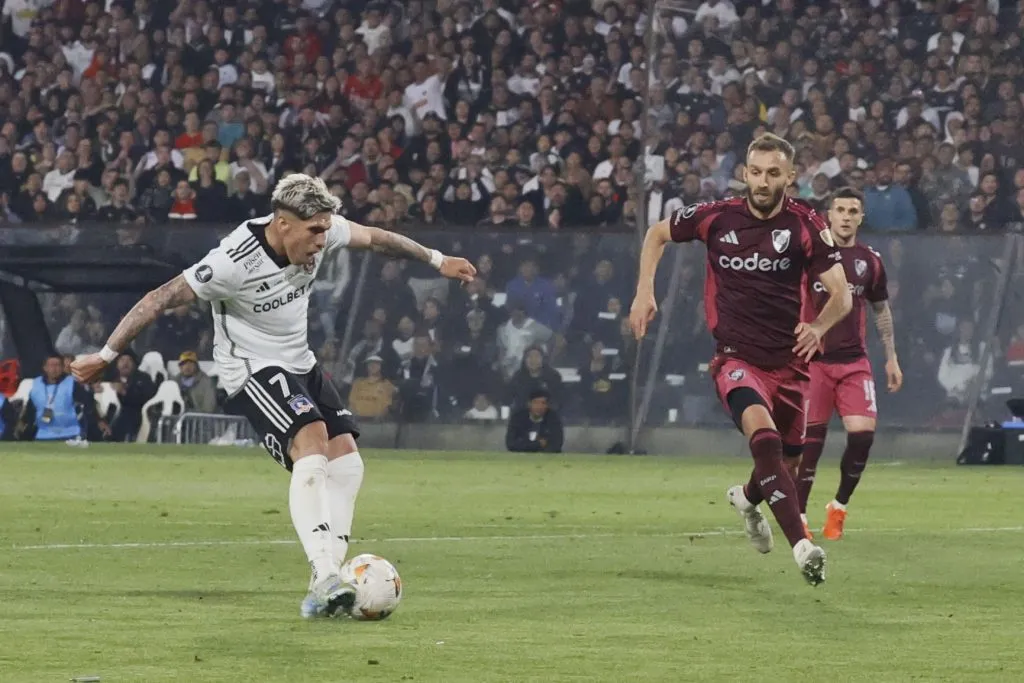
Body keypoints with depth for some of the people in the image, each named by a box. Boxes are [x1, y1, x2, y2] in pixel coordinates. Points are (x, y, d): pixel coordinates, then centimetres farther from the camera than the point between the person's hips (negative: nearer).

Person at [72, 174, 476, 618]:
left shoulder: (321, 233, -9)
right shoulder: (235, 262, -28)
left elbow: (374, 239, 11)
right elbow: (160, 300, -22)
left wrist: (438, 261, 21)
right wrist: (105, 357, -18)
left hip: (300, 365, 8)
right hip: (252, 369, -8)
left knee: (346, 462, -5)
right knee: (312, 448, -29)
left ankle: (324, 591, -5)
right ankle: (324, 577, -37)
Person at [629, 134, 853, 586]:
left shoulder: (805, 225, -7)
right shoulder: (717, 218, -3)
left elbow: (841, 295, -9)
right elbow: (657, 234, 15)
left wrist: (819, 327, -29)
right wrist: (644, 291, 3)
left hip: (789, 360, 2)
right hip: (737, 358, -2)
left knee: (787, 467, 14)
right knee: (763, 434, -30)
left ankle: (747, 498, 53)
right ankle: (801, 547, -39)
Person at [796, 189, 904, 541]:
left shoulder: (869, 260, 8)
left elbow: (881, 309, 19)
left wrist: (891, 357, 17)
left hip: (854, 360, 3)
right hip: (813, 361, -3)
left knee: (863, 432, -11)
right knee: (811, 439, -6)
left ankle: (839, 507, 9)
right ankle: (798, 516, 6)